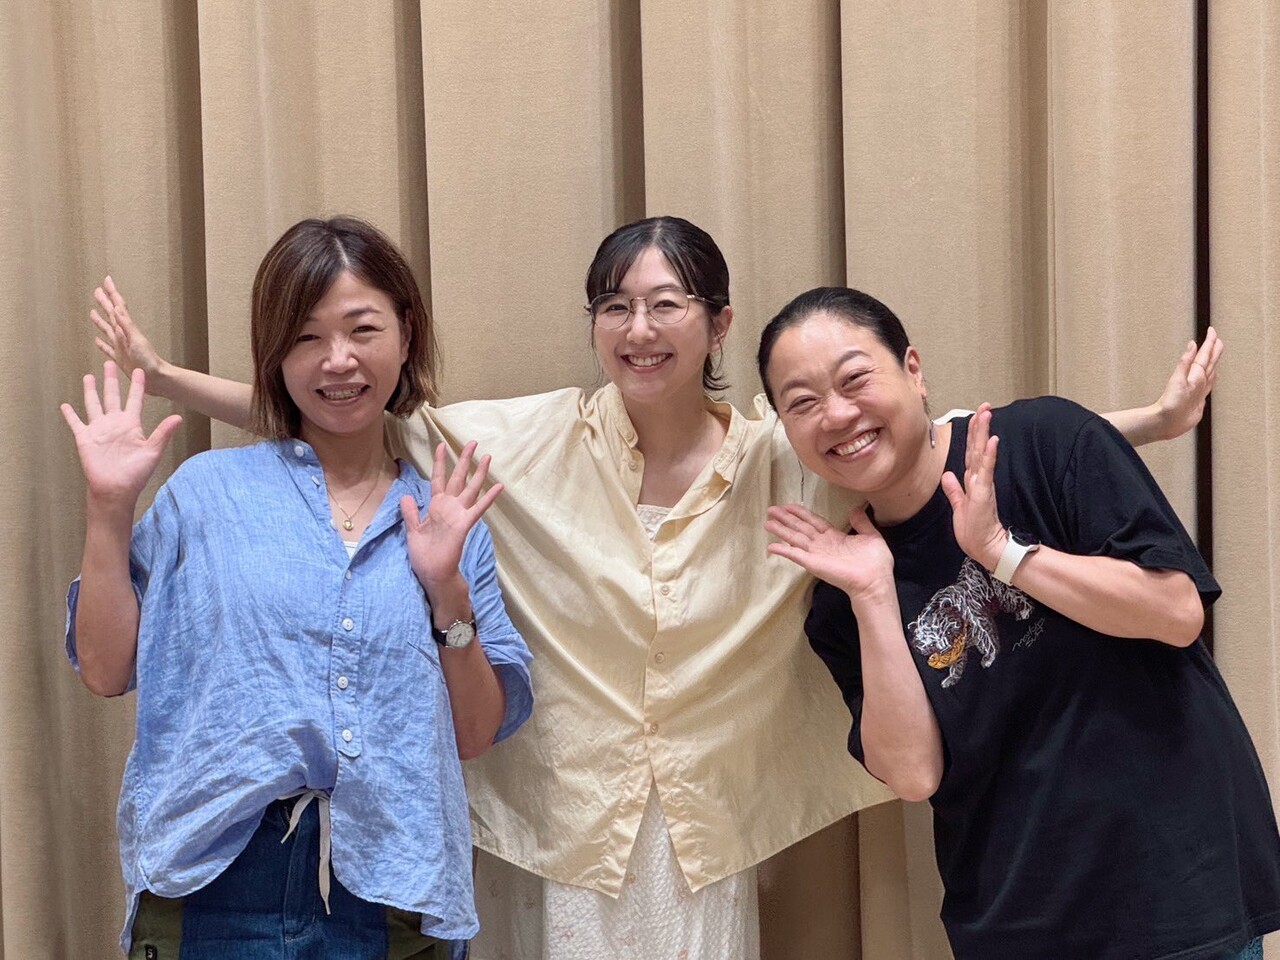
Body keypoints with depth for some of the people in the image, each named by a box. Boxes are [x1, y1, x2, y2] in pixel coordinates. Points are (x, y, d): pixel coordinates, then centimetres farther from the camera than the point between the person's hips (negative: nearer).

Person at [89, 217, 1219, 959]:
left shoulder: (785, 456, -3)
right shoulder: (529, 444, -5)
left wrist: (1154, 419, -6)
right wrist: (164, 373, -7)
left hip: (707, 846, 1)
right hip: (561, 839, -1)